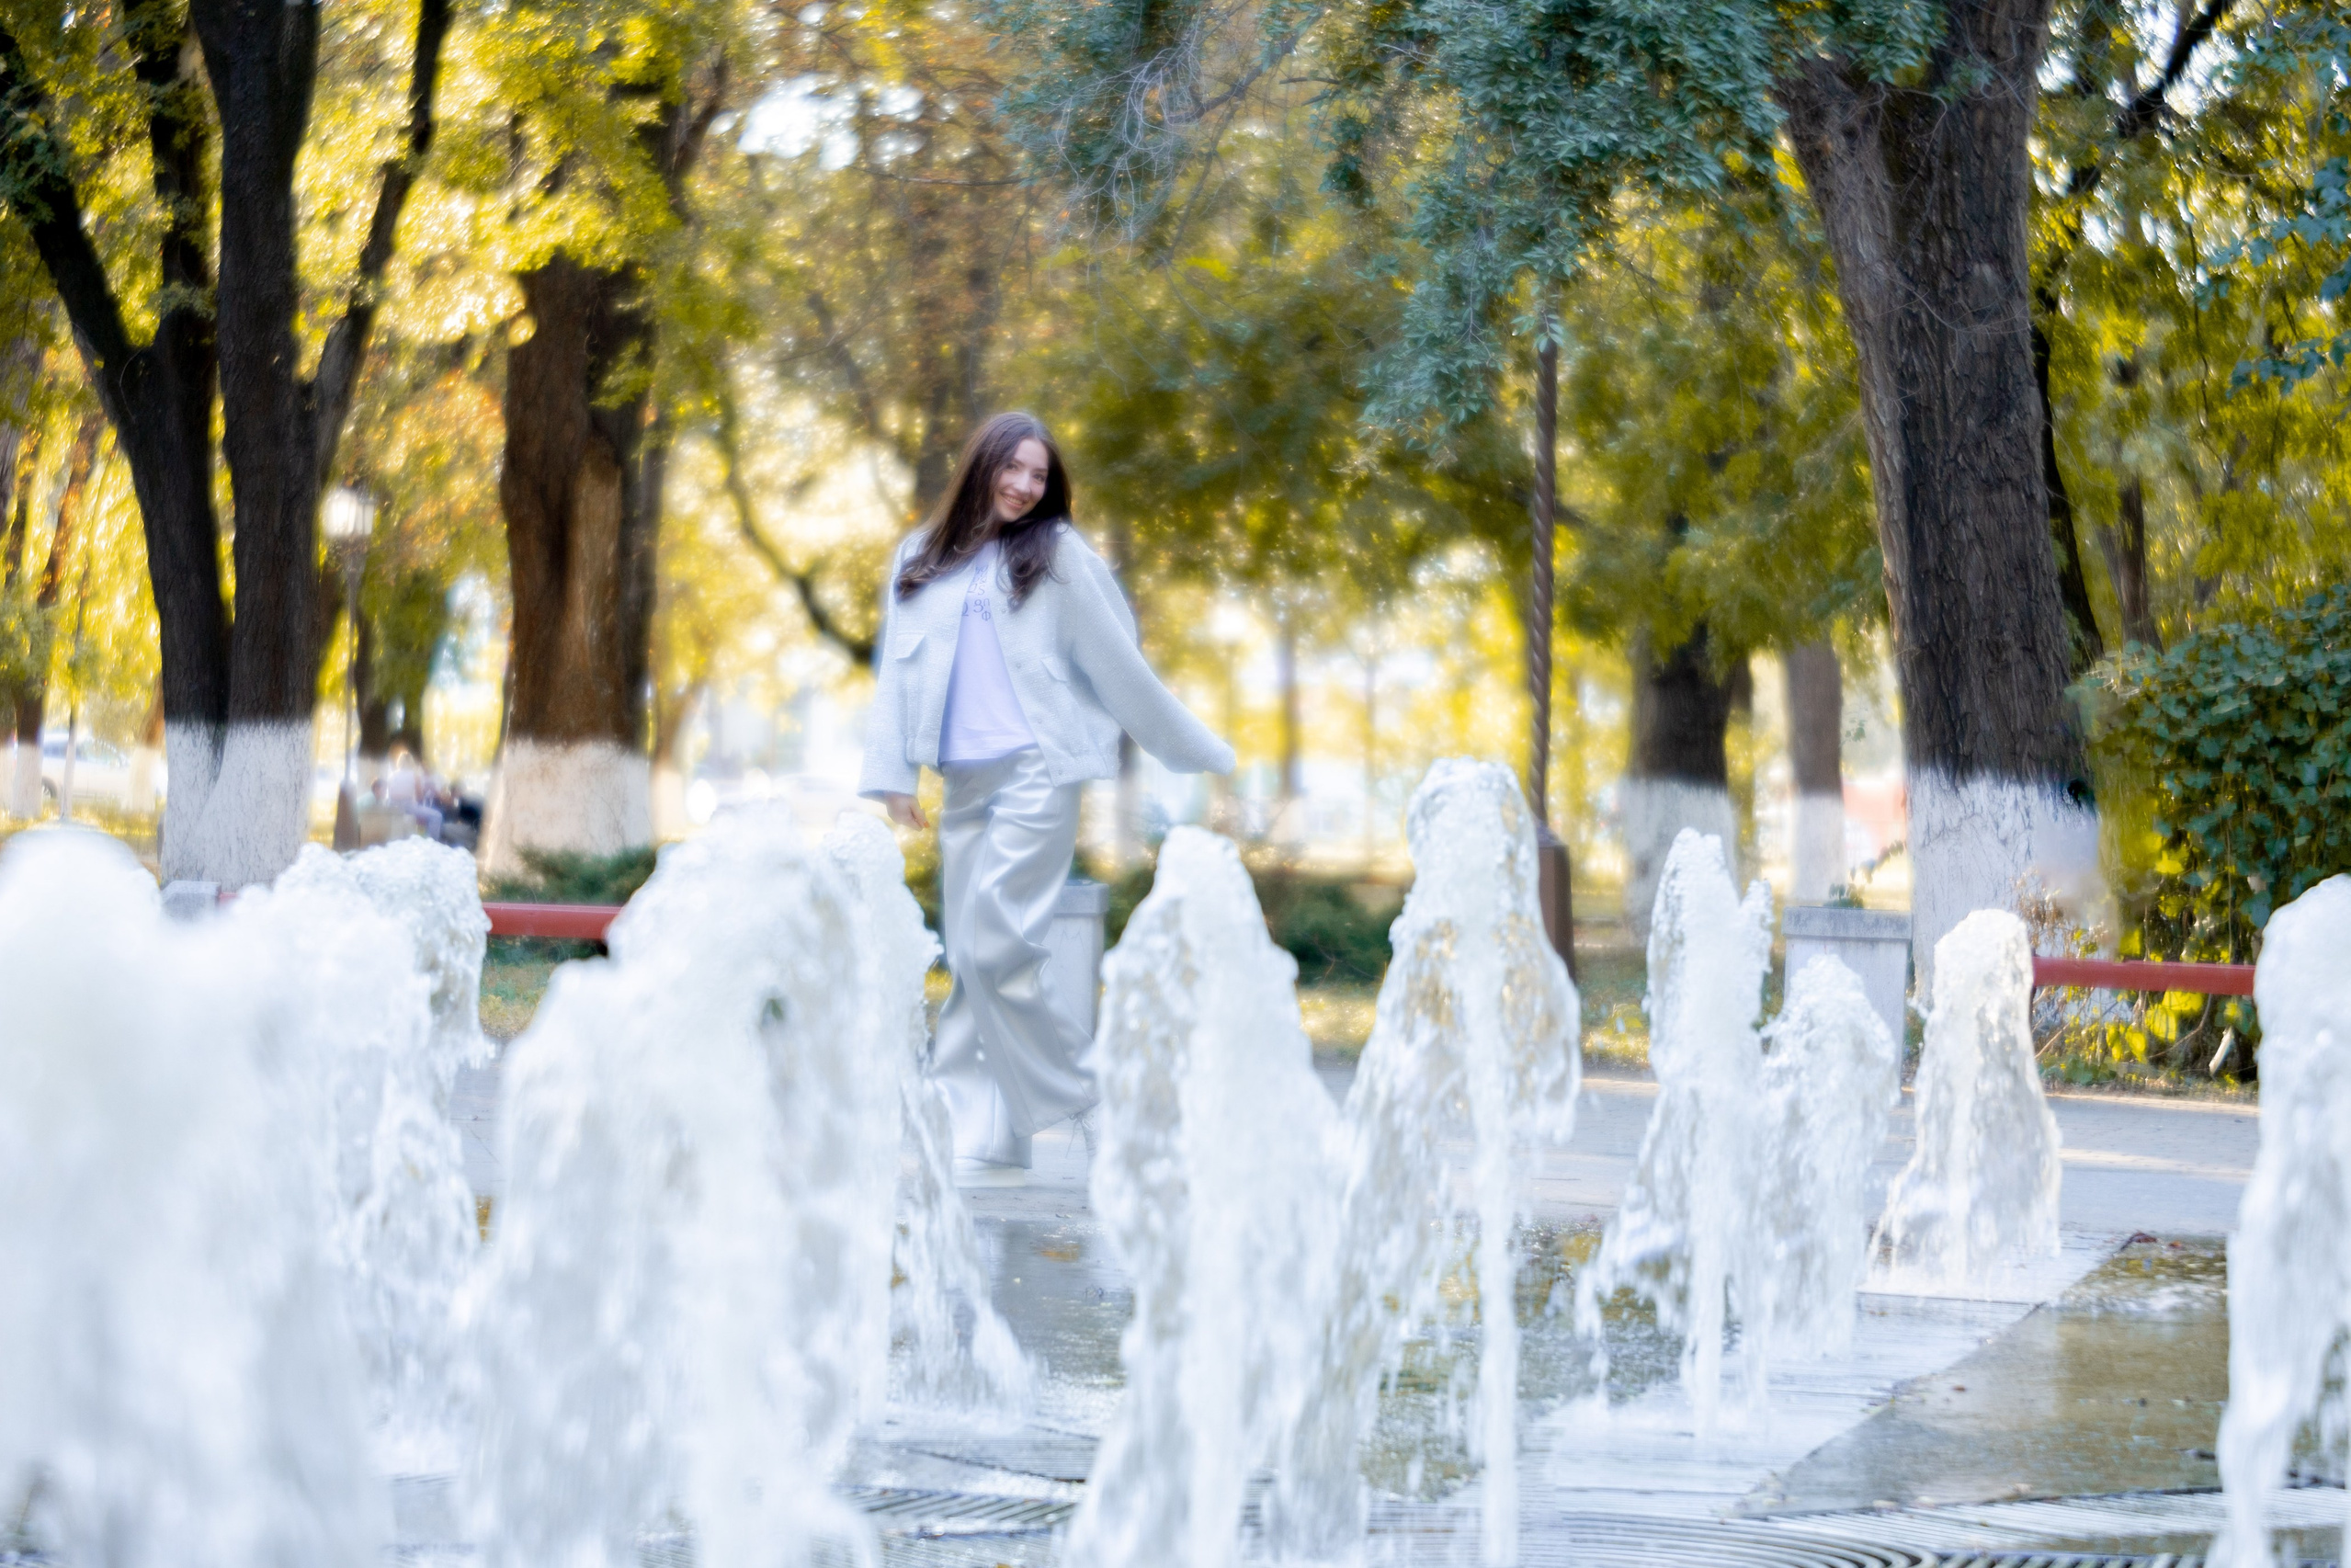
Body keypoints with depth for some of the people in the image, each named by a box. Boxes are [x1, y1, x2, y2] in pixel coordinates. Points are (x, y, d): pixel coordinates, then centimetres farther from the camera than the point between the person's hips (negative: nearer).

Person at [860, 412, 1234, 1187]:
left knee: (993, 949, -15)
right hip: (965, 780, 5)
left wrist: (1198, 752, 7)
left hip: (1035, 772, -5)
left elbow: (1118, 666, 6)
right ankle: (982, 1143, 5)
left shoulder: (1057, 556, 3)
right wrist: (892, 774, 5)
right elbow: (896, 670, 14)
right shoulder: (921, 558, 15)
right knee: (966, 962, 3)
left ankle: (1075, 1099, -2)